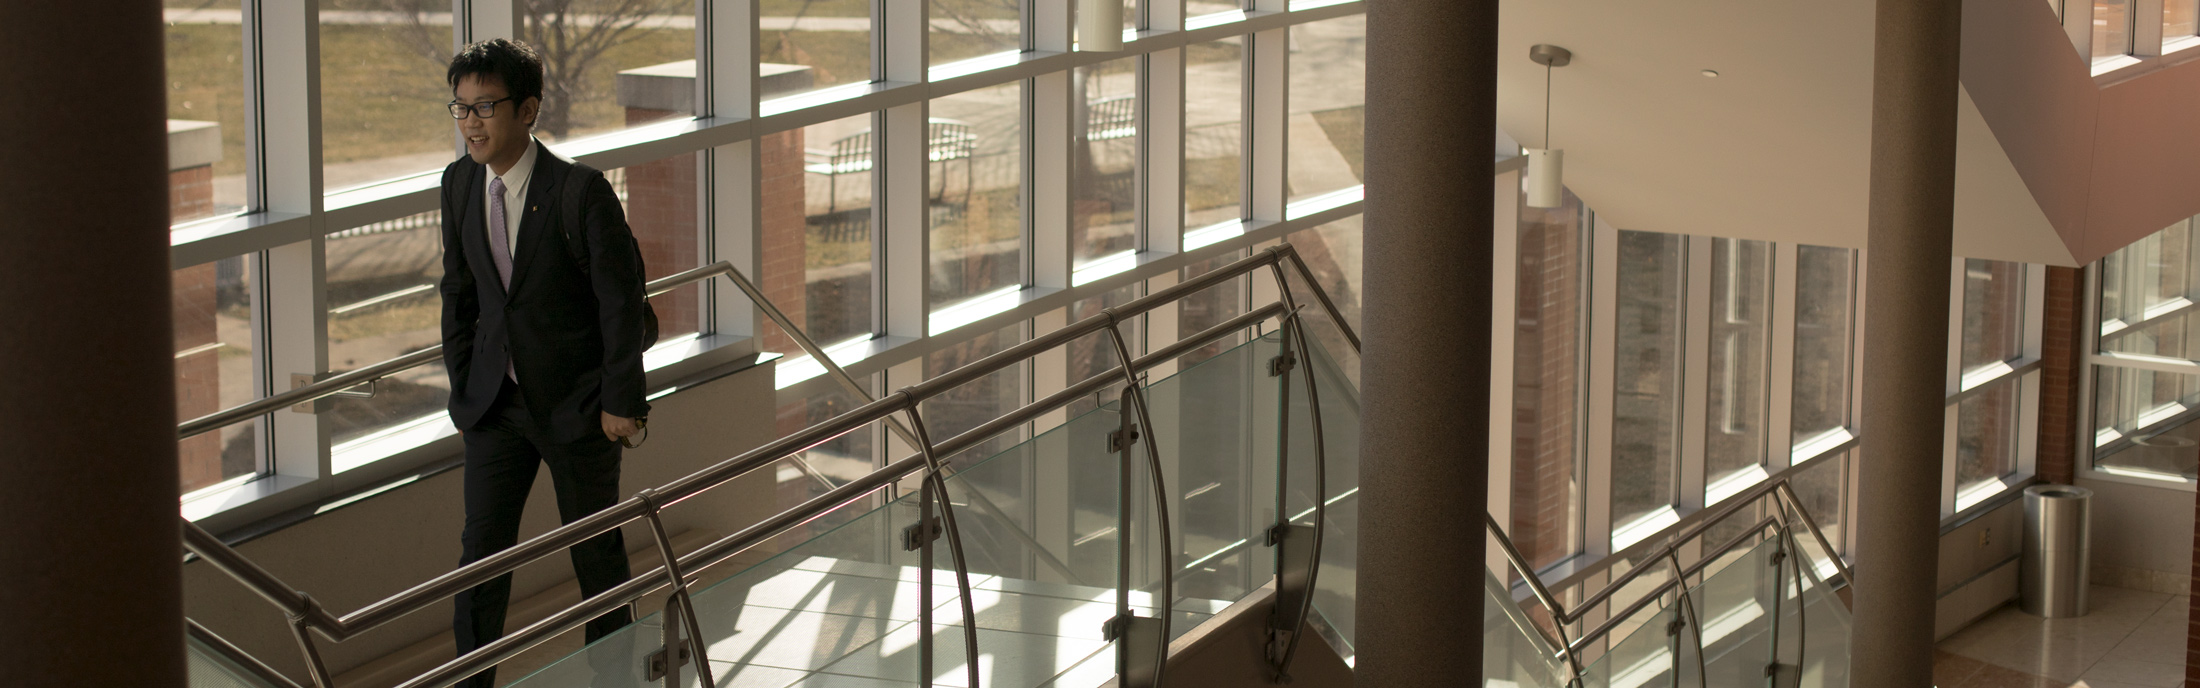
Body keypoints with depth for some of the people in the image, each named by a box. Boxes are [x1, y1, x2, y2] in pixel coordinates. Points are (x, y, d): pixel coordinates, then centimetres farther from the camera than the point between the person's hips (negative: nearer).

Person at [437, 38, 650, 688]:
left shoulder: (581, 190, -19)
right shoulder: (460, 183, -1)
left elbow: (621, 299, -14)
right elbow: (458, 293, 9)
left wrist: (620, 402, -13)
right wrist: (461, 386, 9)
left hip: (577, 402, -4)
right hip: (497, 401, 4)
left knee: (595, 547, 10)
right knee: (482, 548, 1)